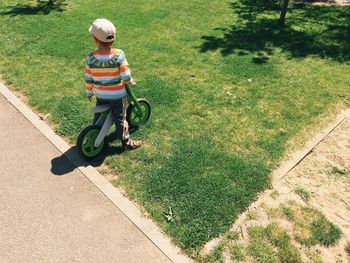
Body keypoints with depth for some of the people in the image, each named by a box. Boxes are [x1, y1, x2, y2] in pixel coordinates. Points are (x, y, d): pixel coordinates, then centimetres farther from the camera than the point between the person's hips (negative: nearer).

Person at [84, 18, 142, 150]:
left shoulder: (91, 58, -15)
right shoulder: (118, 55, -23)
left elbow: (88, 79, -5)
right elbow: (125, 77, -21)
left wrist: (89, 92, 11)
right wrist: (131, 82, 2)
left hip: (100, 95, 3)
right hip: (117, 95, -2)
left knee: (98, 116, 25)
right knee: (120, 119, 13)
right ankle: (126, 142, 25)